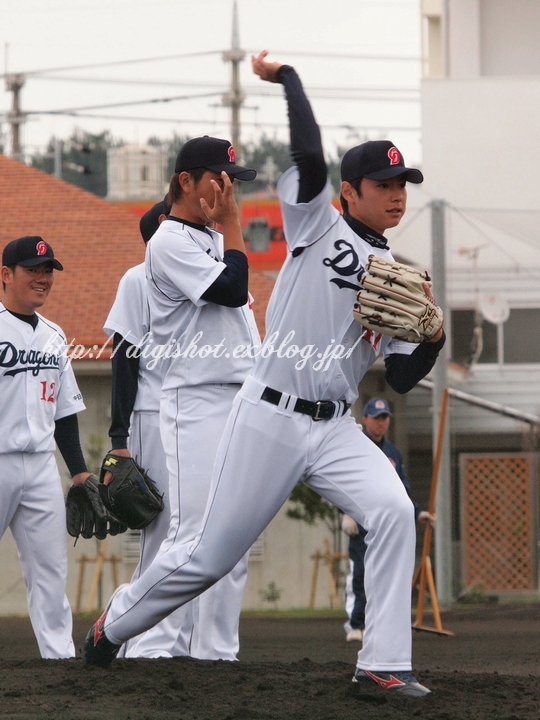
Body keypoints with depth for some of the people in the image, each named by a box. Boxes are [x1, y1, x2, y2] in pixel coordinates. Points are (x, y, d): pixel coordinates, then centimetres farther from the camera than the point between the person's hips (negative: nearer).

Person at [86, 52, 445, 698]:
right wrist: (284, 74, -12)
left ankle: (383, 661, -19)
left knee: (393, 511, -23)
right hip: (268, 420, -4)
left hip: (335, 431, 4)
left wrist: (434, 336, -9)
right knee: (209, 557, 2)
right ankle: (114, 625, 27)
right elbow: (309, 154, -17)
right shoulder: (316, 225, 1)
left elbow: (401, 378, 8)